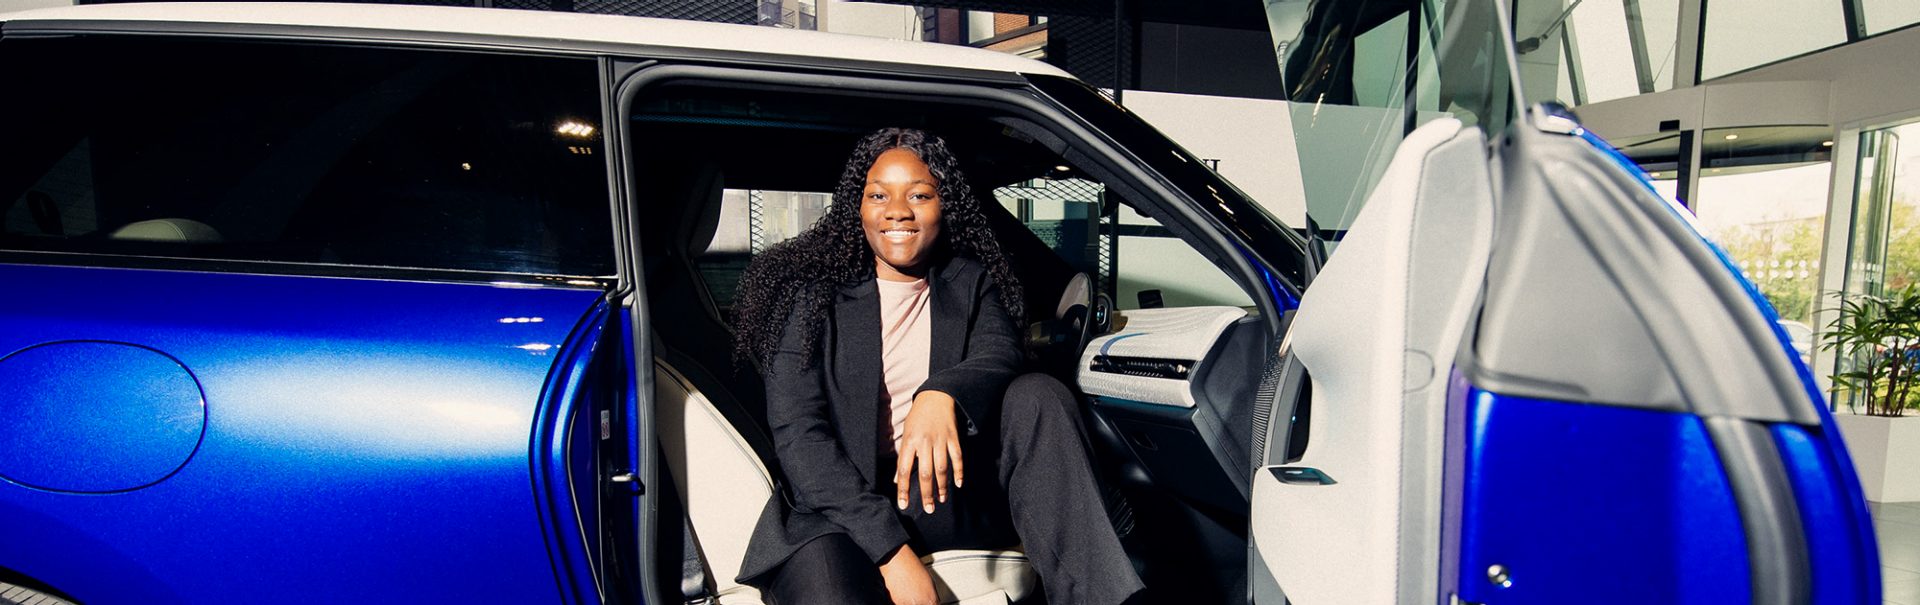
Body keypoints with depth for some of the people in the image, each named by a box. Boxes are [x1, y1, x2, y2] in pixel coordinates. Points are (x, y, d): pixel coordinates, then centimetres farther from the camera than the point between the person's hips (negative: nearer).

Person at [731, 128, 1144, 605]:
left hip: (945, 492, 4)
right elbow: (796, 433, -10)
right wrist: (891, 551, -20)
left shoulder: (971, 282, 9)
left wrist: (942, 395, -35)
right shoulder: (811, 293, -2)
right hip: (841, 506, -3)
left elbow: (1000, 355, -9)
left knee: (1039, 395, -21)